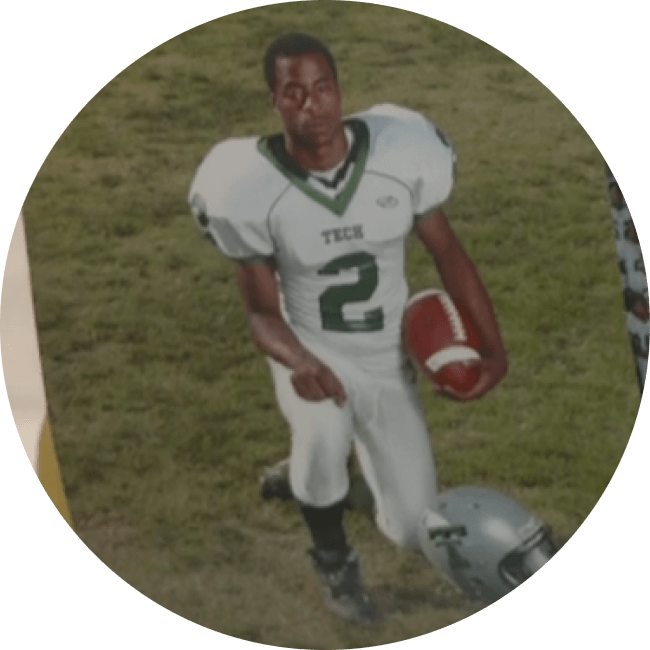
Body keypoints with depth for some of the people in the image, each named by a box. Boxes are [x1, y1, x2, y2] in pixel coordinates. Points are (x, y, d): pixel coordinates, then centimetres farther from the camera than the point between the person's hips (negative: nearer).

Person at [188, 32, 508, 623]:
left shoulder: (399, 153, -19)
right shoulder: (253, 188, -22)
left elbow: (447, 252, -3)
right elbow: (262, 312, -13)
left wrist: (493, 346, -8)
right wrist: (298, 363, -35)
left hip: (388, 363, 2)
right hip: (311, 352, -2)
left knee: (415, 532, 0)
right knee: (323, 432, -37)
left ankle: (358, 463, 38)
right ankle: (333, 558, -2)